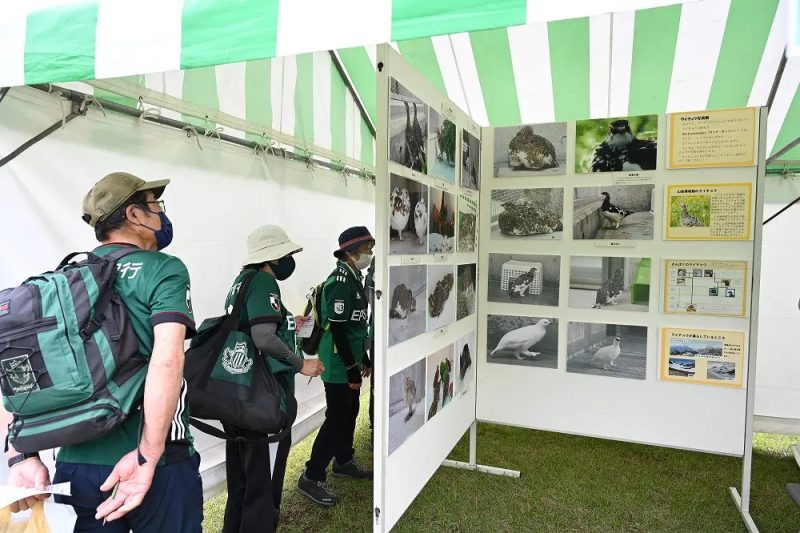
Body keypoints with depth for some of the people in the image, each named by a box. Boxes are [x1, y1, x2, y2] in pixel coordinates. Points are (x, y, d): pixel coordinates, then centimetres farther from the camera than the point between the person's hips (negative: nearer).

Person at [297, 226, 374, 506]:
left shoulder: (354, 278, 11)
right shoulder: (340, 281, -20)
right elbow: (338, 328, -23)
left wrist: (363, 358, 21)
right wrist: (351, 368, -20)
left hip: (350, 360, 10)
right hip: (338, 364, -10)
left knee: (350, 412, 19)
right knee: (336, 417, -5)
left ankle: (343, 461, 35)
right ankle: (311, 477, 6)